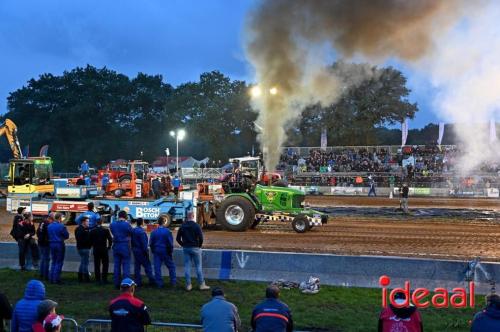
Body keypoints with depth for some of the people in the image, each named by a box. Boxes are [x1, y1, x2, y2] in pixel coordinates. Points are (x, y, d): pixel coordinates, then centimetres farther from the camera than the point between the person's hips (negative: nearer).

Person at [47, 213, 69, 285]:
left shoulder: (49, 226, 3)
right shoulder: (61, 226, -16)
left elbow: (48, 235, 9)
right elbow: (67, 236, -10)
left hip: (52, 244, 6)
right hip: (59, 244, -6)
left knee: (53, 261, 17)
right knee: (59, 262, 2)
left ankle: (51, 278, 18)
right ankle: (56, 279, 1)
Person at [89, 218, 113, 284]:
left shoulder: (92, 231, -1)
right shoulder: (106, 230, -7)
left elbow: (90, 241, 1)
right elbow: (110, 239, -7)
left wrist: (93, 247, 15)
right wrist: (109, 246, 6)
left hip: (96, 250, 2)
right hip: (104, 249, -2)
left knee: (97, 265, 7)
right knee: (105, 265, 6)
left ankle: (98, 279, 7)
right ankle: (104, 279, 2)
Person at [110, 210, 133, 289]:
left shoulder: (112, 224, 2)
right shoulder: (127, 224, -13)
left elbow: (113, 233, 11)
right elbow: (131, 233, -1)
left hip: (116, 247, 4)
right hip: (125, 246, -4)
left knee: (116, 265, 9)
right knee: (126, 265, 0)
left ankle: (117, 283, 13)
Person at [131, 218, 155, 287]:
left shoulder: (133, 231, 7)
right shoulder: (141, 231, -18)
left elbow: (132, 241, 13)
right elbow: (144, 243, -18)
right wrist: (146, 252, -13)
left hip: (135, 250, 8)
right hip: (141, 251, -8)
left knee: (137, 266, 9)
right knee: (147, 266, 0)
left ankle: (138, 281, 11)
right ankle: (151, 280, 2)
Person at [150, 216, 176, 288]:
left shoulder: (154, 232, 1)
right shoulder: (167, 231, -12)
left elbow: (151, 243, 6)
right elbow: (170, 243, -10)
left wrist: (153, 251, 17)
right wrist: (171, 252, 1)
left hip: (157, 252, 3)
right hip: (165, 252, -3)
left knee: (157, 267, 6)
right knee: (171, 267, 10)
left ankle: (159, 283, 6)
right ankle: (173, 282, 12)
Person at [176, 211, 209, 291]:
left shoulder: (182, 226, 4)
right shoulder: (196, 226, -10)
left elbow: (178, 238, 6)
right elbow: (201, 238, -16)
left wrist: (183, 245, 12)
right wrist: (199, 245, 0)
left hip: (185, 248, 4)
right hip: (195, 248, -4)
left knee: (187, 266, 6)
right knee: (198, 266, 3)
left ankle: (188, 285, 8)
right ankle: (202, 284, 5)